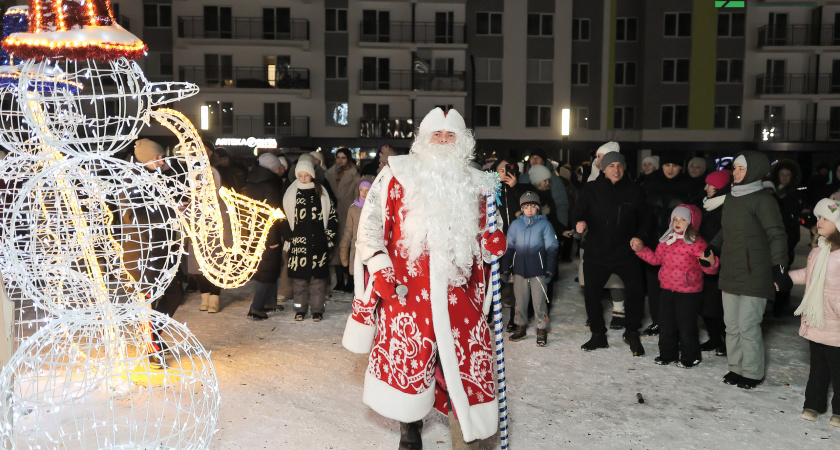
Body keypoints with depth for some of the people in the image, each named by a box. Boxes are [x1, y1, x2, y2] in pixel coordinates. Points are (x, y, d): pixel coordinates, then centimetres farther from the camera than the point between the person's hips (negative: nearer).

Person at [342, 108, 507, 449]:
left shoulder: (474, 184, 14)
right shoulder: (398, 174, 3)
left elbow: (482, 235, 23)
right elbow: (370, 222, 0)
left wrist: (492, 244, 0)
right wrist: (380, 269, -9)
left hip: (458, 293, 3)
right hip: (406, 291, -2)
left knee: (469, 368, 1)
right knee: (408, 366, 9)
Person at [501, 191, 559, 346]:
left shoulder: (544, 224, -1)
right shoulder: (515, 224, 6)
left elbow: (552, 249, 1)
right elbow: (508, 248, 10)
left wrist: (549, 271, -3)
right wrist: (505, 269, 7)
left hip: (538, 271, -2)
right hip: (519, 270, 3)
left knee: (539, 301, 1)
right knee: (520, 300, 10)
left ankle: (542, 329, 15)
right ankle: (521, 326, 27)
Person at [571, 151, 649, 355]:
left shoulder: (634, 191, 1)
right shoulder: (590, 190, 0)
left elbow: (644, 220, 9)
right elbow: (577, 214, -1)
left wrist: (640, 236, -9)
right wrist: (579, 222, -24)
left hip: (626, 253, 0)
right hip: (596, 253, 1)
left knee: (635, 292, -5)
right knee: (591, 293, 4)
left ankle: (632, 334, 18)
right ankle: (598, 336, 23)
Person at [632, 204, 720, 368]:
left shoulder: (697, 242, -12)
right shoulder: (666, 240, 7)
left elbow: (710, 269, -13)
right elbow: (656, 258, 19)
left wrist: (710, 262, -35)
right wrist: (641, 249, 10)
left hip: (689, 292, -6)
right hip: (667, 290, 6)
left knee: (686, 326, 4)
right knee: (666, 325, 14)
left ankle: (690, 356, 23)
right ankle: (667, 354, 30)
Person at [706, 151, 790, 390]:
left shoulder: (762, 200, -10)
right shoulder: (730, 198, 13)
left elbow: (776, 235, -15)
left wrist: (779, 267, -24)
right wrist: (713, 247, 8)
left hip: (753, 276, -7)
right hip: (729, 274, 7)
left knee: (748, 325, -2)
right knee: (732, 325, 12)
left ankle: (753, 373, 13)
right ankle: (736, 368, 25)